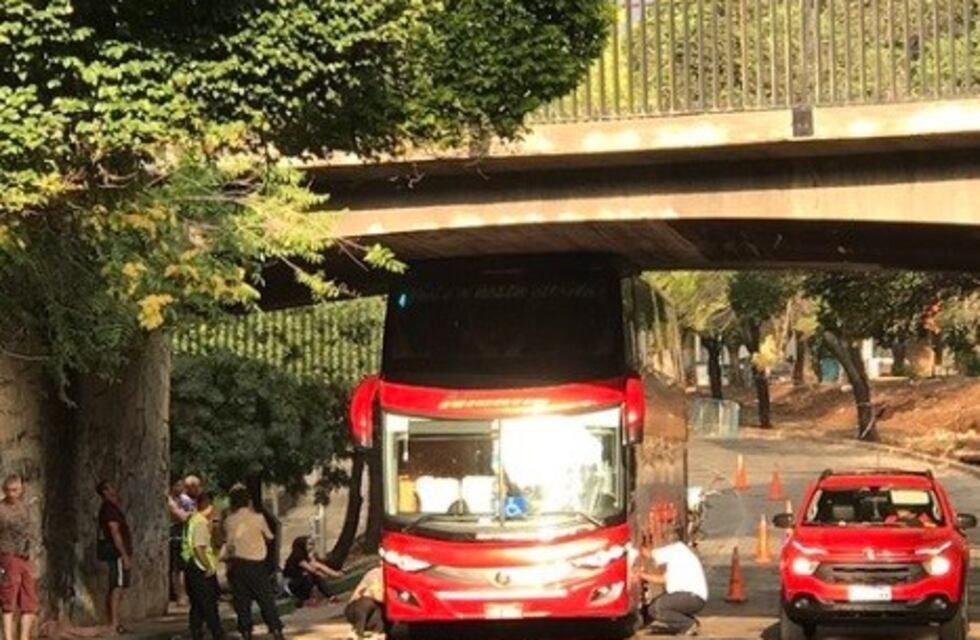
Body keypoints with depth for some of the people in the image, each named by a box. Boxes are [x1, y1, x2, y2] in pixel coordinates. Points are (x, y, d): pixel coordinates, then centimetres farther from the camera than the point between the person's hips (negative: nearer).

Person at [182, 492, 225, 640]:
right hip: (201, 569, -9)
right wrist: (209, 567, -18)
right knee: (209, 605, -3)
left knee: (196, 605, 13)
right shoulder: (201, 523, -17)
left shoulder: (191, 519, 10)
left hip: (190, 566, 9)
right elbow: (199, 547, -25)